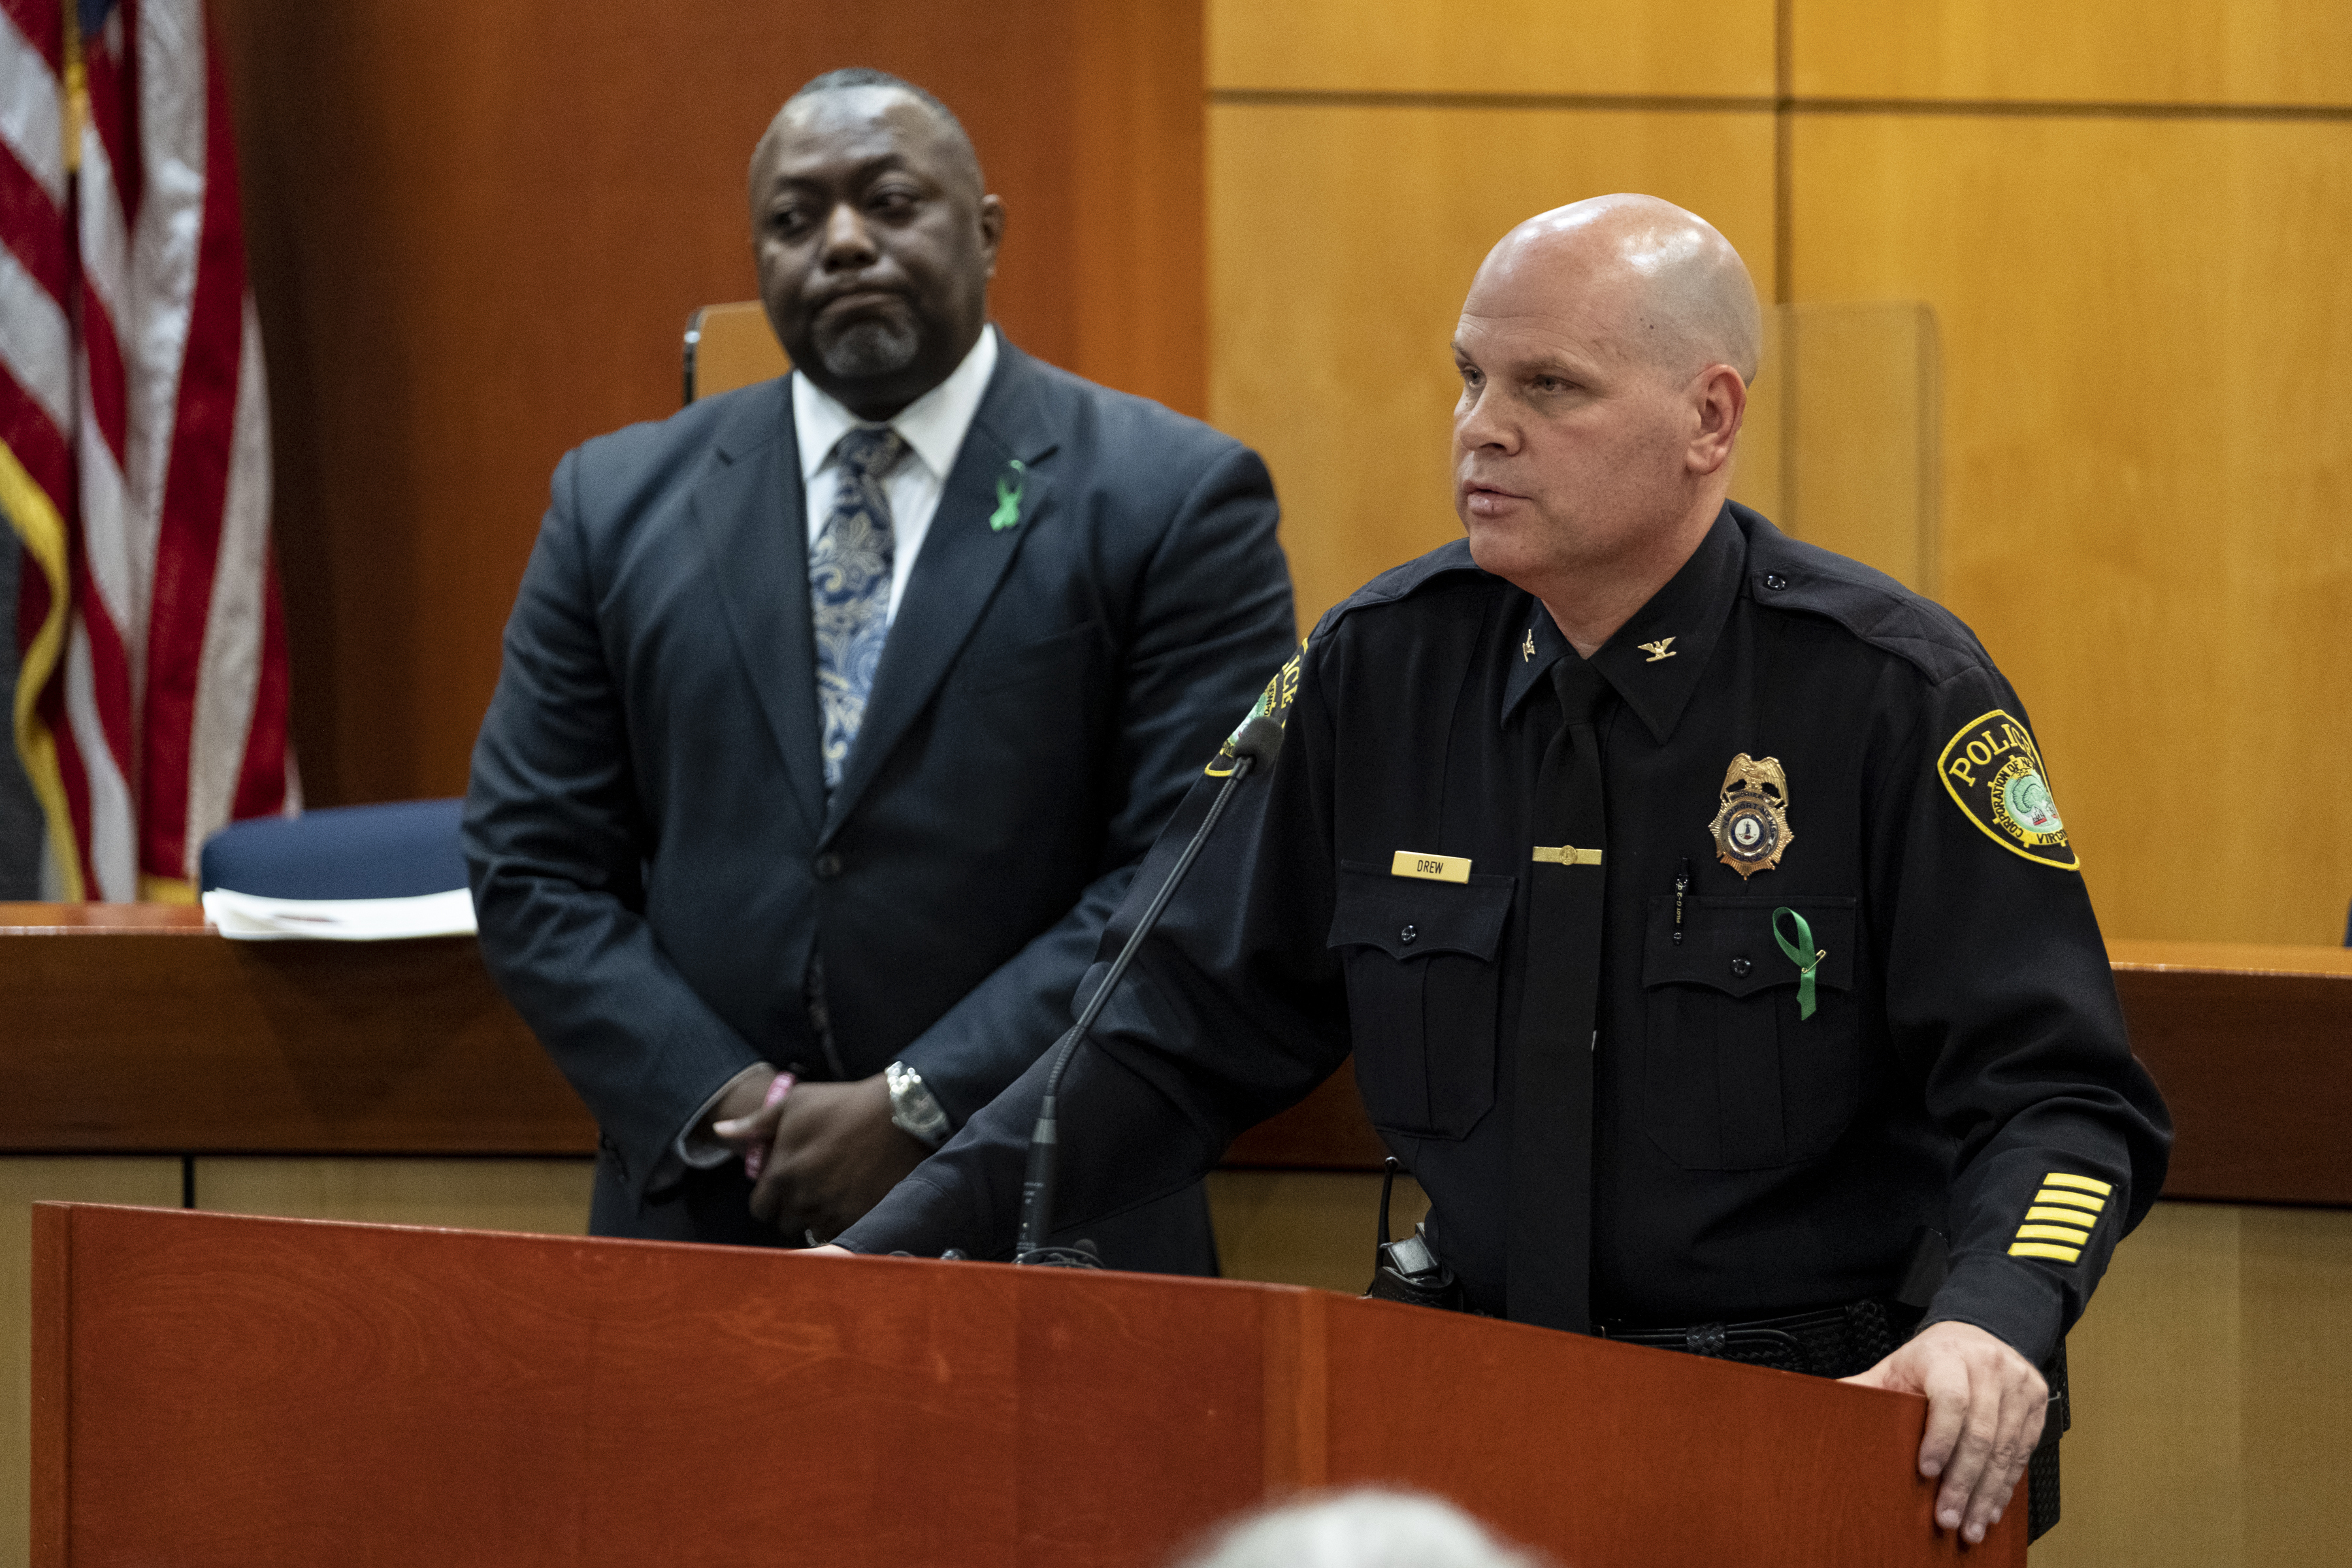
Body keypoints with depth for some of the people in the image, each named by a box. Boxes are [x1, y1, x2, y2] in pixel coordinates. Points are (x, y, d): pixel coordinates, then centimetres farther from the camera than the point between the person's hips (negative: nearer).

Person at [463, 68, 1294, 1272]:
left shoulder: (1175, 498, -2)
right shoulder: (618, 503, 8)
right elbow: (531, 866, 6)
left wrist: (918, 1112, -15)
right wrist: (726, 1103, -9)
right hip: (702, 1222, 2)